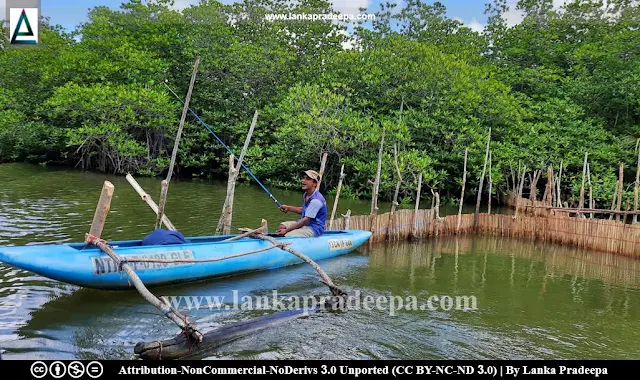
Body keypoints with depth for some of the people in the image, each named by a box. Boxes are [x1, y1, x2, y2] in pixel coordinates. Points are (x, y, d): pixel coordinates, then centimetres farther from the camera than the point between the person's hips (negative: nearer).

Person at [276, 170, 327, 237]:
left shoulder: (316, 200, -24)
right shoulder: (306, 195, 7)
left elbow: (305, 220, -24)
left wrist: (286, 230, -21)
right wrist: (288, 208, 11)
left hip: (314, 229, -10)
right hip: (305, 223, 10)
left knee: (287, 235, -24)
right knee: (282, 225, 2)